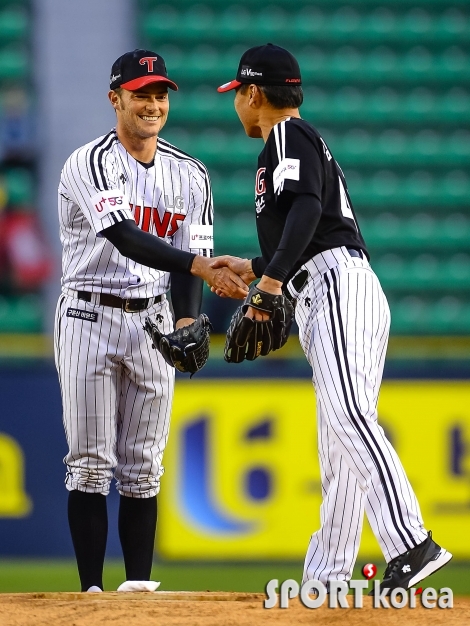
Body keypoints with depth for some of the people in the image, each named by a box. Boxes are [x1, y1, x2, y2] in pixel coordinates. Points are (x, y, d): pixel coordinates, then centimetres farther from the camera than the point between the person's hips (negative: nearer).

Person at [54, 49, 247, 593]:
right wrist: (202, 267, -37)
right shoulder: (90, 164, -13)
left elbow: (189, 255, 4)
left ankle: (138, 585, 7)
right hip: (90, 317, -5)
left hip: (153, 322, 5)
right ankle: (92, 589, -4)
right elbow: (126, 239, -26)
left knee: (143, 467, 5)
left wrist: (186, 321, -14)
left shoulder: (189, 175, 6)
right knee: (91, 463, -5)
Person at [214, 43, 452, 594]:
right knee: (337, 447, 8)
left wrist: (274, 274, -26)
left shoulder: (288, 135, 0)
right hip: (326, 301, 11)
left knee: (350, 418, -23)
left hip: (337, 289, -11)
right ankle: (326, 575, 8)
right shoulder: (302, 140, 30)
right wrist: (253, 267, 45)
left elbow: (306, 206, -19)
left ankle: (411, 545, -36)